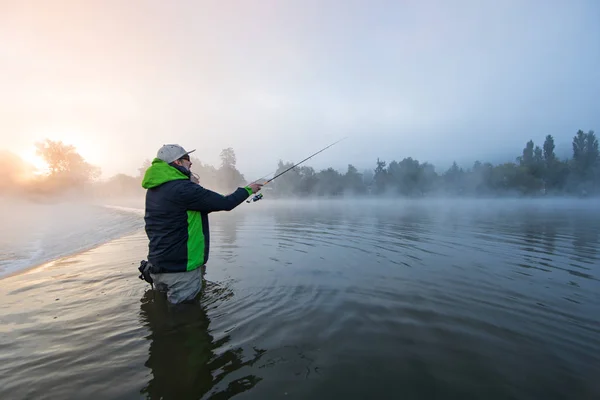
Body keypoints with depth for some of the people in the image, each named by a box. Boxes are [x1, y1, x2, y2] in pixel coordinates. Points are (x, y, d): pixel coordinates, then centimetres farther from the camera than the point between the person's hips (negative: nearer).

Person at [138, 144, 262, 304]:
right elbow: (226, 204, -16)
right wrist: (248, 189, 0)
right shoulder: (183, 189, -21)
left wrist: (193, 187, 7)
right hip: (180, 269, -9)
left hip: (157, 266, 9)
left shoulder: (154, 189, 8)